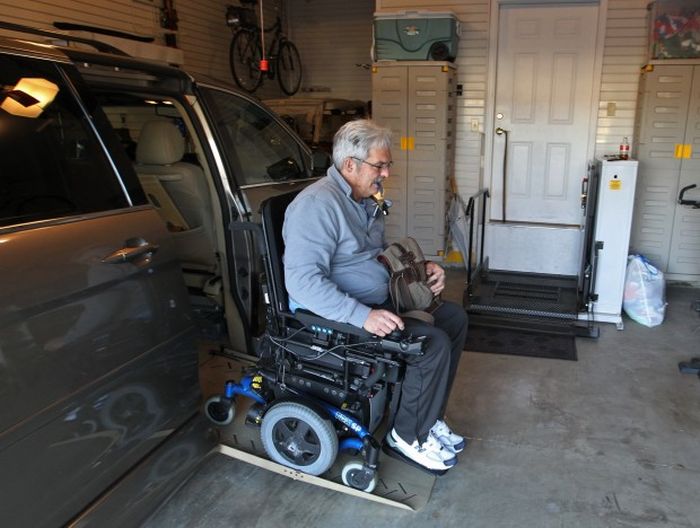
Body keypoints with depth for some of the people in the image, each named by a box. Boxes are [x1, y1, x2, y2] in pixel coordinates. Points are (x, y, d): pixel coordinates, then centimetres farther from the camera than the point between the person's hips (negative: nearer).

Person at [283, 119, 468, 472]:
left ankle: (427, 415, 16)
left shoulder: (365, 200, 12)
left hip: (378, 302, 11)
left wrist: (422, 268, 7)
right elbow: (302, 280, -30)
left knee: (454, 318, 8)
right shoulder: (317, 204, -21)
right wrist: (363, 316, -35)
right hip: (335, 317, -10)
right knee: (434, 343, -22)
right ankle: (409, 435, 1)